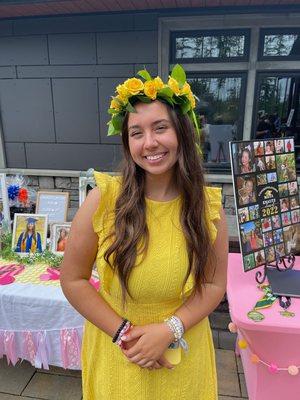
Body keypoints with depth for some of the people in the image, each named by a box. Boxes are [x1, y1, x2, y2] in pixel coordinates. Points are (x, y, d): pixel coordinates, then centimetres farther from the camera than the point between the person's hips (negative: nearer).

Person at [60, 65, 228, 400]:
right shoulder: (103, 199, -19)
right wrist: (123, 332, -14)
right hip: (115, 350, 0)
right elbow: (72, 279, -11)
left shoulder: (208, 206, -13)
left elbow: (214, 285, -5)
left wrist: (169, 330, -17)